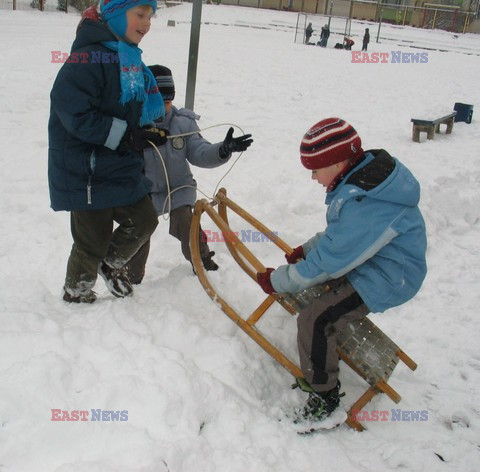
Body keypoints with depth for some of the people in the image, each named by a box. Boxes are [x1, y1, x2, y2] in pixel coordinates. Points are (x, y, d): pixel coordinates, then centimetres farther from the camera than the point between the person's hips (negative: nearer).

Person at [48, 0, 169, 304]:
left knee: (144, 220, 13)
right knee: (93, 242, 7)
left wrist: (147, 132, 1)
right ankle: (76, 294, 34)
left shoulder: (130, 59, 8)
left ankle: (111, 264, 39)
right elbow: (74, 114, -26)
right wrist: (127, 136, -24)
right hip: (87, 173, -8)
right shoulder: (90, 56, -20)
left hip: (122, 168, 8)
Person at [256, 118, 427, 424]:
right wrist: (306, 249, 6)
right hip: (367, 259, 11)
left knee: (315, 321, -18)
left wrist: (278, 281, -15)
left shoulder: (362, 205, -34)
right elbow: (340, 233, 12)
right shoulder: (370, 169, -3)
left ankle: (324, 396, 3)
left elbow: (329, 261, -26)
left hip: (383, 281, -11)